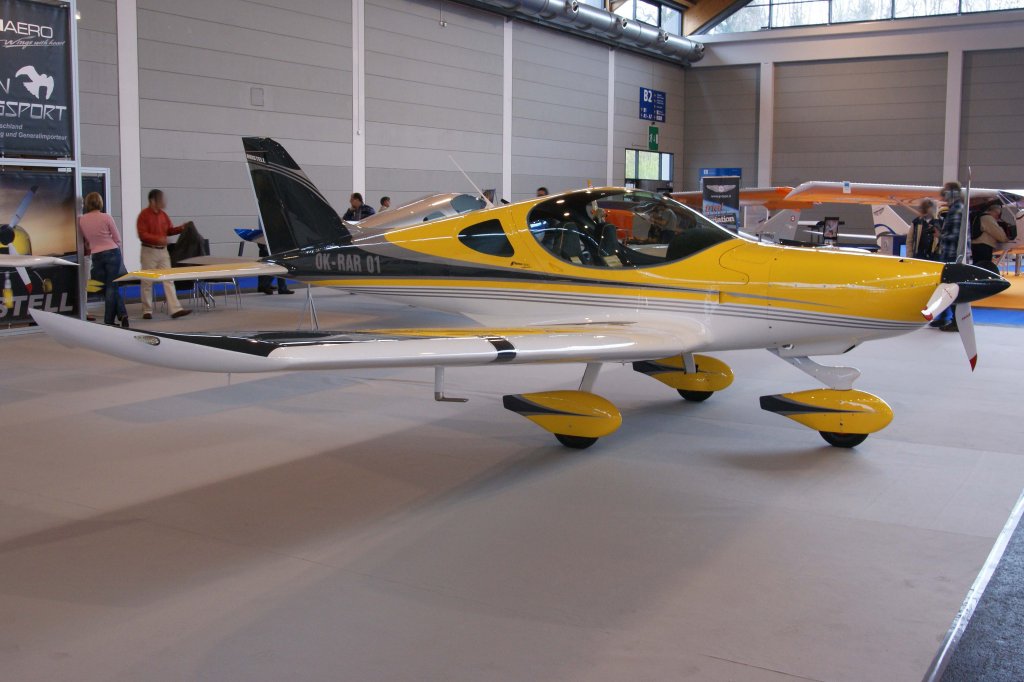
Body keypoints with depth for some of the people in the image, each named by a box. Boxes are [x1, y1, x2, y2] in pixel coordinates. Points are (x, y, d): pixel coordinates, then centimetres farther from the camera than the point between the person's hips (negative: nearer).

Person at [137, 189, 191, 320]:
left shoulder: (163, 215, 9)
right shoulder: (144, 215, -10)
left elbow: (170, 230, 16)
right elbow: (142, 235, -16)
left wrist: (181, 228, -2)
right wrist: (158, 239, -28)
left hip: (163, 251, 6)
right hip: (149, 251, -6)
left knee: (168, 280, -2)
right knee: (147, 282, 3)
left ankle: (175, 309, -7)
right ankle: (147, 311, 12)